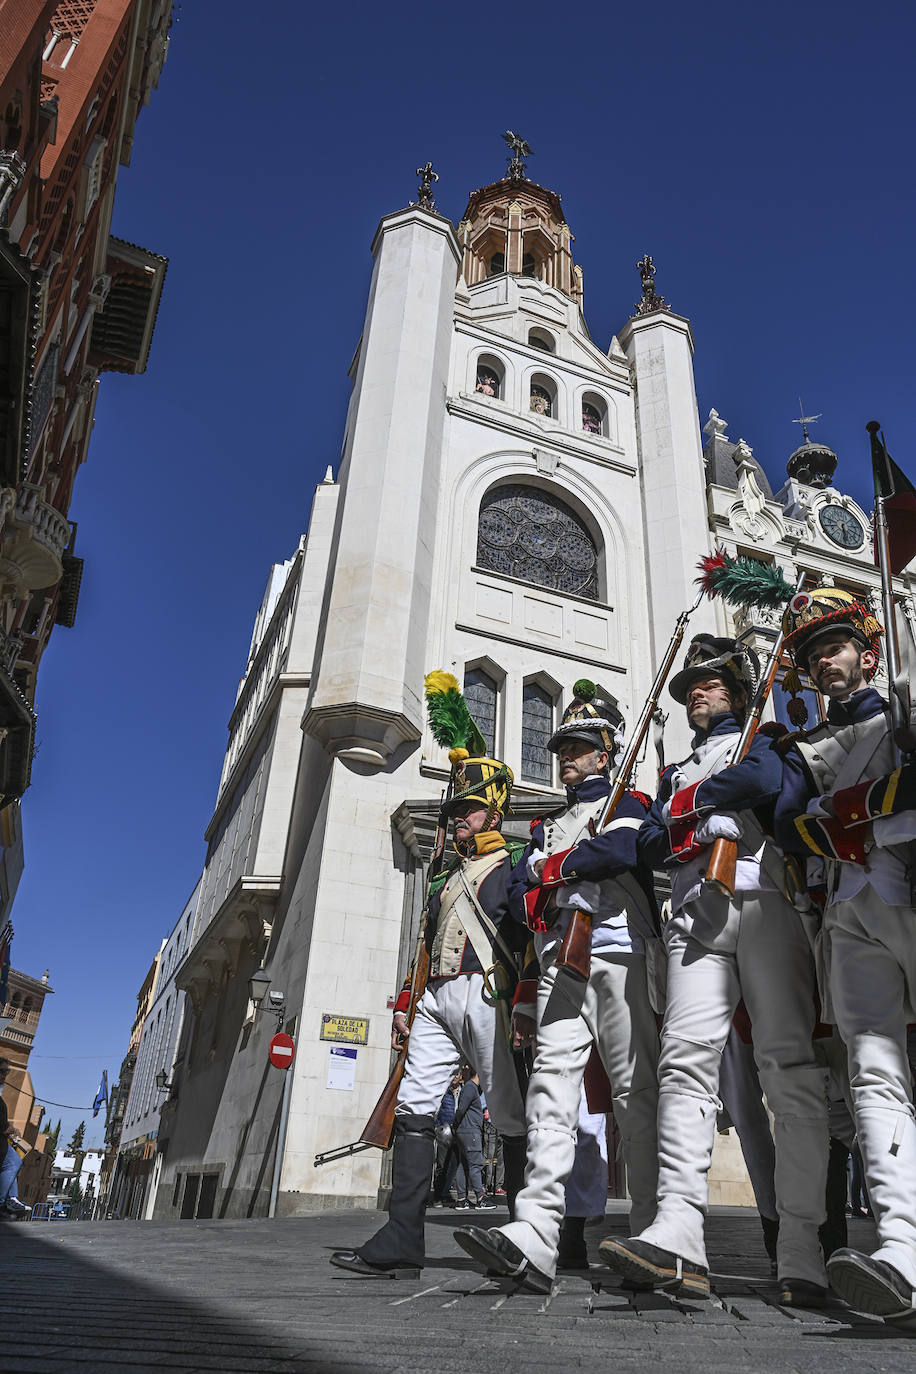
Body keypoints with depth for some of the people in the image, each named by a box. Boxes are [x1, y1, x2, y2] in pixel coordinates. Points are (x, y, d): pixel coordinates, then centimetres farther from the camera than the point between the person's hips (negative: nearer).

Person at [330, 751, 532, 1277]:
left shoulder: (512, 867, 5)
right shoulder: (449, 878, 27)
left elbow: (532, 936, -6)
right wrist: (406, 1005, 20)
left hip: (487, 996, -7)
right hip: (438, 999, 7)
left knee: (513, 1116, -4)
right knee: (414, 1107, -2)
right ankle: (402, 1244, -1)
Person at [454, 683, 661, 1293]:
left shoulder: (629, 802, 12)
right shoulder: (549, 827, 29)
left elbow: (622, 851, -12)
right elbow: (519, 897, 19)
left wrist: (551, 869, 0)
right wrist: (549, 896, -4)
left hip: (619, 953, -4)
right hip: (559, 961, 5)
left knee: (636, 1088, -6)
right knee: (552, 1078, -10)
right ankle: (535, 1239, -19)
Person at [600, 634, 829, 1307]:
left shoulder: (765, 735, 20)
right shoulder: (678, 770, 34)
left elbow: (765, 780, -5)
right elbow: (651, 844, 21)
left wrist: (691, 801, 5)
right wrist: (692, 826, 1)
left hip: (765, 898, -4)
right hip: (696, 911, 4)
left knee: (790, 1065, -11)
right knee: (687, 1057, -14)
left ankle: (802, 1252, -11)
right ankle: (678, 1237, -22)